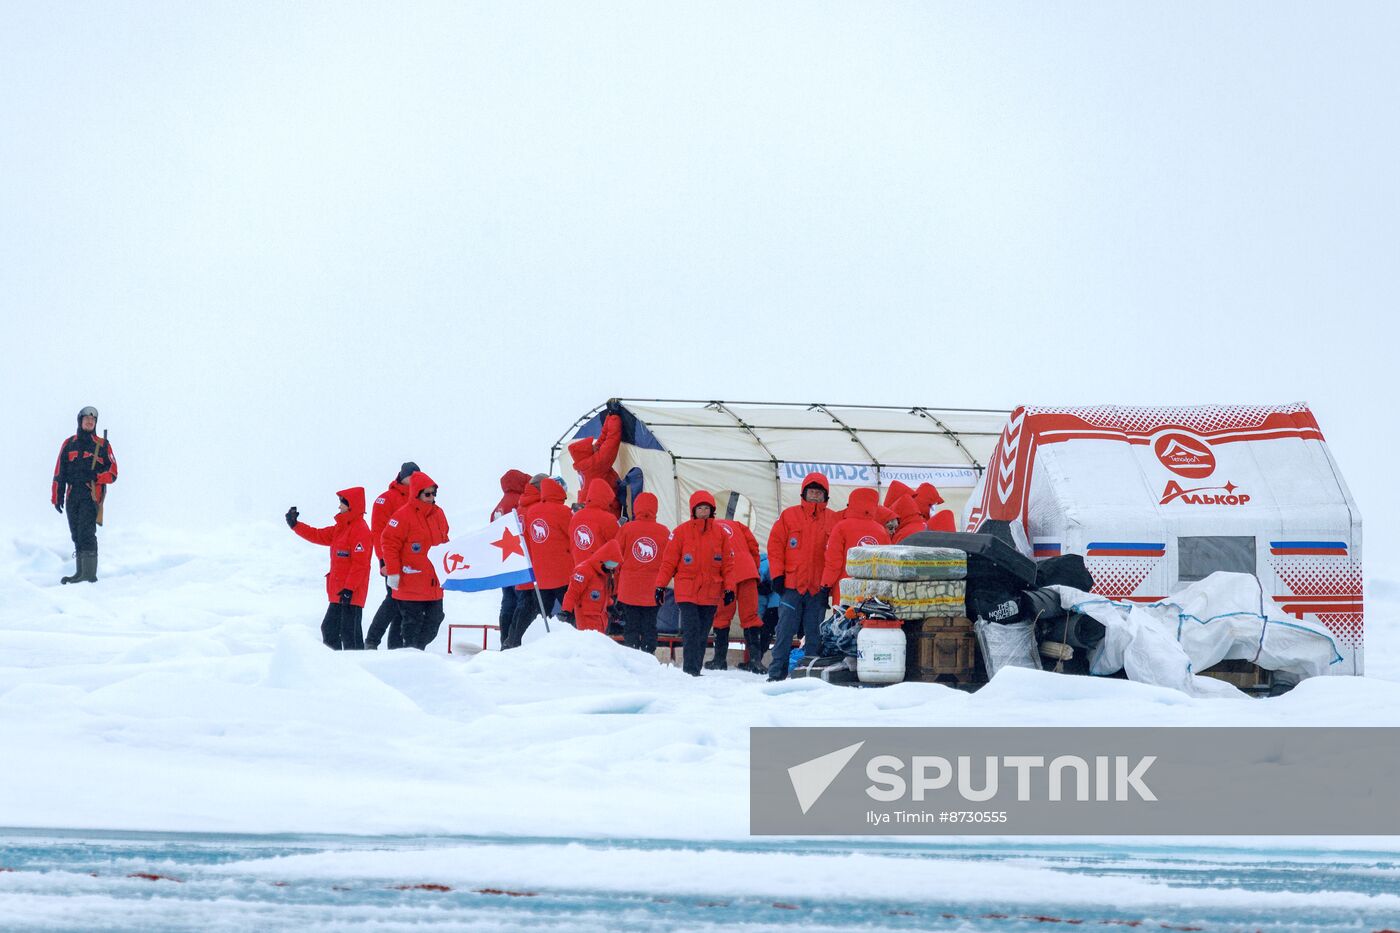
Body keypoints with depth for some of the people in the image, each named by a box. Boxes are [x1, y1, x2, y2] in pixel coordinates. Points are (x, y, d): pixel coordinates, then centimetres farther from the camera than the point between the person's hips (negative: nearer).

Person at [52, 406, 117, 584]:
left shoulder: (102, 445, 8)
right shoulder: (68, 445, 16)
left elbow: (112, 474, 5)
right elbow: (59, 473, 15)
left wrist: (96, 477, -14)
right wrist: (57, 496, 7)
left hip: (91, 495, -4)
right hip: (73, 495, 4)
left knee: (86, 533, -15)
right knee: (77, 535, 4)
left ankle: (89, 574, -20)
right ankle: (81, 572, 6)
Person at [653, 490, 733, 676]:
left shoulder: (720, 533, 7)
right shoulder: (682, 531, -2)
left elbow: (727, 563, 10)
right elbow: (668, 561, -1)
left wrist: (729, 588, 4)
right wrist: (660, 585, -4)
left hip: (710, 595, 3)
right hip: (687, 592, -3)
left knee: (702, 635, 8)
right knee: (691, 631, -14)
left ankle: (695, 669, 15)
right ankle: (690, 670, -16)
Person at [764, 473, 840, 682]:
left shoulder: (833, 520, 7)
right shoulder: (789, 516, 6)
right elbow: (775, 545, 4)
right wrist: (777, 575, -3)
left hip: (819, 588, 1)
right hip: (791, 585, -1)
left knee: (814, 633, 4)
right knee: (785, 631, -4)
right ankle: (777, 672, -2)